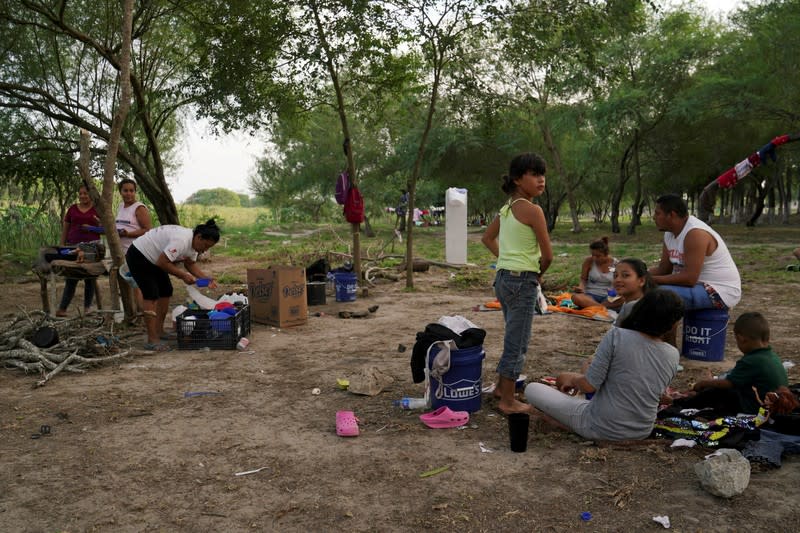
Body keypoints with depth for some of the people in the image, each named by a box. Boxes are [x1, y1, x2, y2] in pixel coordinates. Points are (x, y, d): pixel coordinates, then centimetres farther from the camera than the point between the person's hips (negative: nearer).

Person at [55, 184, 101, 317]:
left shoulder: (97, 210, 5)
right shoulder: (72, 209, 11)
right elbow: (65, 228, 14)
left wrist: (92, 227, -13)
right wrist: (62, 245, 8)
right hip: (73, 246, 1)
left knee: (89, 279, 4)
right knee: (71, 279, -1)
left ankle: (87, 307, 13)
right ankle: (62, 308, 1)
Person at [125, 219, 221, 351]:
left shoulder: (194, 242, -2)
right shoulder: (181, 240, -33)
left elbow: (190, 264, 8)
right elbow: (162, 262, -34)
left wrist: (206, 279, -5)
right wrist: (183, 275, -26)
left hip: (154, 260, 10)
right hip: (138, 257, -10)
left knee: (166, 291, 11)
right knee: (151, 295, -16)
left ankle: (159, 331, 21)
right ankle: (152, 340, -17)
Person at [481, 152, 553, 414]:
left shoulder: (506, 208, 9)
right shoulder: (532, 210, -15)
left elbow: (488, 238, 22)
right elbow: (547, 255, -13)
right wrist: (539, 272, 7)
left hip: (504, 277, 9)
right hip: (523, 281, -9)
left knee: (514, 338, 23)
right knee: (517, 343, 1)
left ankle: (501, 387, 35)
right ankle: (508, 401, 10)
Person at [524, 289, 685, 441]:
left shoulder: (616, 336, -21)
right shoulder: (673, 355, -7)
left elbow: (588, 385, -20)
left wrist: (573, 379, 4)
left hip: (601, 429, -5)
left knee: (532, 389, 7)